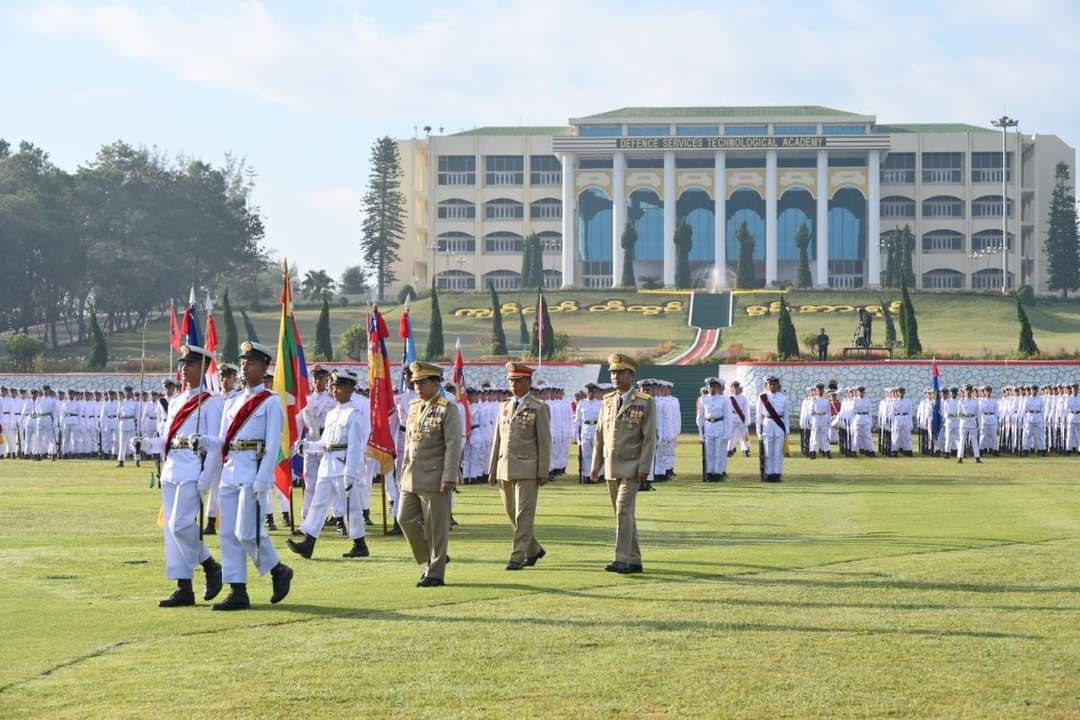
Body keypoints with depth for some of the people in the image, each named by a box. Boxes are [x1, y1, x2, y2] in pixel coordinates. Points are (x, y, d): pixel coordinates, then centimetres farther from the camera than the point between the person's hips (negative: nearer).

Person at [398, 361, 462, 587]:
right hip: (412, 479, 7)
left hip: (435, 479, -7)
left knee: (435, 526, -2)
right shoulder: (413, 407, 13)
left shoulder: (448, 409, -9)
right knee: (405, 518, 7)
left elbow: (453, 446, -14)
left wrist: (449, 478, -19)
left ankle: (435, 573, 7)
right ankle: (431, 559, 23)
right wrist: (404, 473, 17)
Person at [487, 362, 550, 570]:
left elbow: (544, 442, -5)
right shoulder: (505, 407, 15)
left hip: (527, 470, -6)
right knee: (512, 514, 11)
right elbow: (497, 440, 16)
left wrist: (543, 473, -9)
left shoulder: (539, 408, -2)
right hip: (504, 470, 6)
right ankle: (534, 550, 26)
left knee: (523, 515, -7)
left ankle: (518, 557, -5)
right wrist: (492, 470, 13)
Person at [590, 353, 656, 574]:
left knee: (623, 511, -16)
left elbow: (649, 437, -10)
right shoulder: (608, 401, 10)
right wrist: (596, 465, 7)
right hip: (611, 468, 6)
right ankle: (634, 561, 16)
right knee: (624, 514, 10)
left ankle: (622, 560, -18)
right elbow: (600, 435, 12)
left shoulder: (645, 402, -7)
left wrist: (644, 468, -16)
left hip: (632, 468, -6)